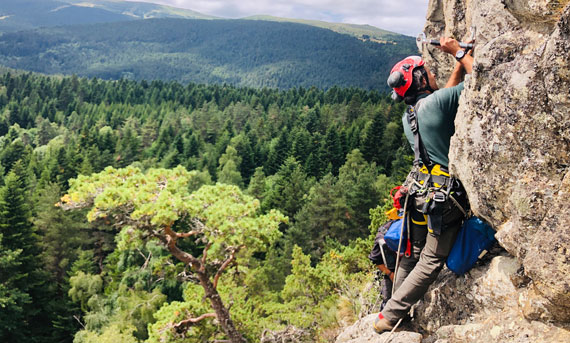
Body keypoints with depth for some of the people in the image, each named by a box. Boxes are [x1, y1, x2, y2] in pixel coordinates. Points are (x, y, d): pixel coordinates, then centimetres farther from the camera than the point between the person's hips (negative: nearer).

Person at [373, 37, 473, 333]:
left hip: (419, 191, 7)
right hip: (445, 197, -7)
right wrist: (459, 52, 3)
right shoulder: (435, 102, -14)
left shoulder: (409, 116, 10)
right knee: (431, 262, 2)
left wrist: (459, 62, 21)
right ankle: (389, 316, 4)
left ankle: (394, 309, 30)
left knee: (412, 253, 19)